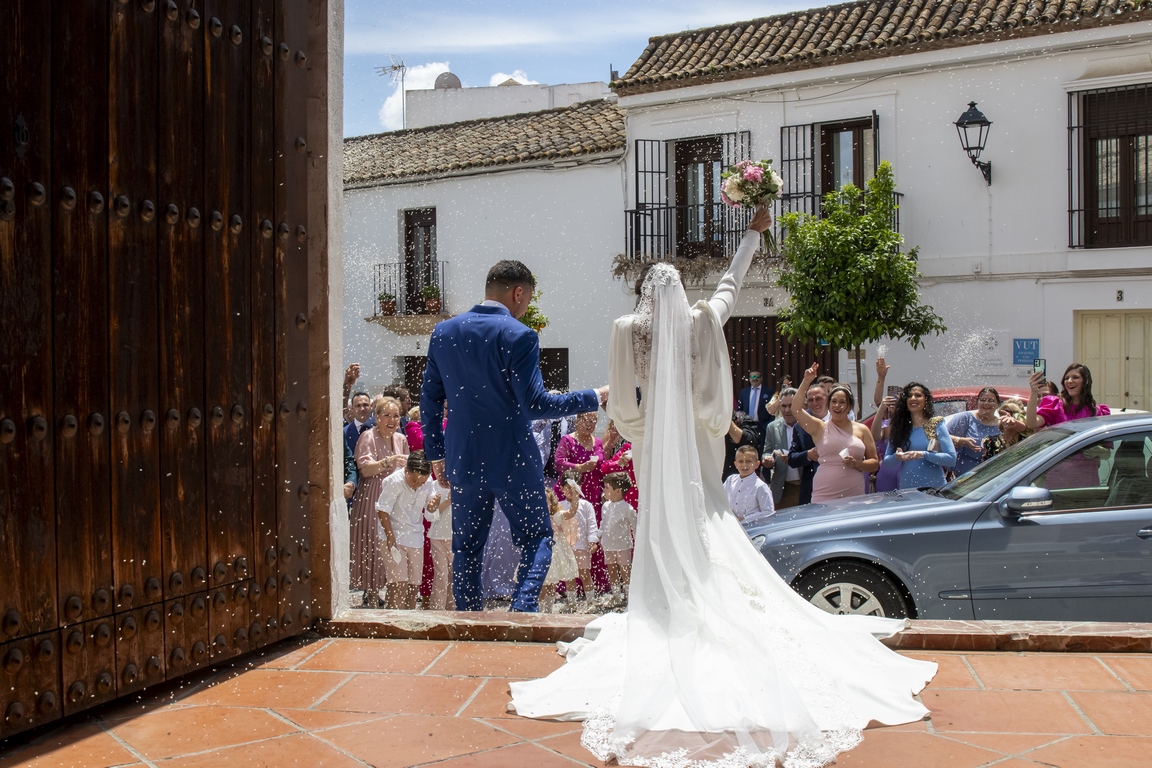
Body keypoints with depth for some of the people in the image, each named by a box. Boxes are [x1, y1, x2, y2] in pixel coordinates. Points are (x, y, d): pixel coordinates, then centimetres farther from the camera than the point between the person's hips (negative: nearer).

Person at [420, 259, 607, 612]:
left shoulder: (443, 332, 5)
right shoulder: (519, 336, -13)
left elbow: (429, 399, 8)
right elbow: (534, 405, -17)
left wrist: (436, 454, 17)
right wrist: (594, 398, -8)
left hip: (462, 460, 5)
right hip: (512, 460, -5)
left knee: (466, 547, 14)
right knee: (537, 539, 9)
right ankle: (522, 610, -6)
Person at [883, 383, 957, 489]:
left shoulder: (936, 425, 1)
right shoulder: (899, 427, 8)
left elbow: (952, 459, -7)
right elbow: (886, 460, 8)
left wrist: (924, 455, -19)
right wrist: (897, 457, -14)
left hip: (933, 488, -2)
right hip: (906, 488, 2)